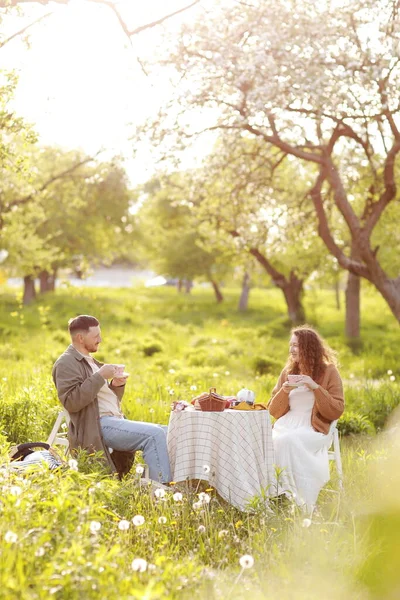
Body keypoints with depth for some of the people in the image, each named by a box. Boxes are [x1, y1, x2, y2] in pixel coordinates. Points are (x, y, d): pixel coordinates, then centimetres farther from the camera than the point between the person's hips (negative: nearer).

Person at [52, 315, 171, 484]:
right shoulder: (66, 363, -5)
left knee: (163, 432, 1)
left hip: (115, 420, 10)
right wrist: (100, 376, -19)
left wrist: (116, 386, 5)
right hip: (96, 427, -10)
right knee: (154, 435, -24)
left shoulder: (90, 361, 23)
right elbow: (71, 402, -21)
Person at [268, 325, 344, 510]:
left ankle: (298, 502, -28)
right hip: (285, 427, 4)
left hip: (313, 431, -4)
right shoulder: (287, 372, 14)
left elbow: (336, 412, -5)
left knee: (288, 440, -35)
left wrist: (316, 388, -15)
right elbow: (274, 412, 12)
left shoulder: (328, 372, 3)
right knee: (269, 440, -31)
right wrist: (284, 391, -7)